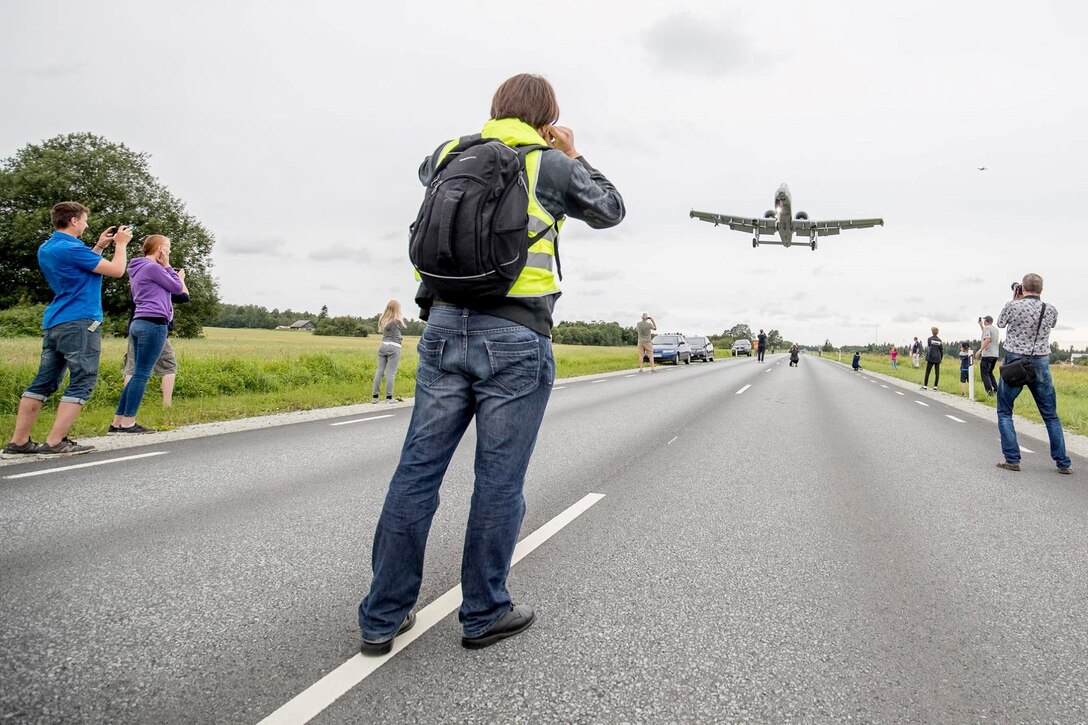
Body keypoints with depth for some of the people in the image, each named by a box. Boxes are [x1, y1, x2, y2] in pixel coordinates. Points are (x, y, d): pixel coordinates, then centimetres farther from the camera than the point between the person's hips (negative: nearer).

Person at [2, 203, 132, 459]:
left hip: (53, 323, 9)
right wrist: (121, 244, 6)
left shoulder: (46, 248, 15)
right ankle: (54, 443, -7)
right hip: (80, 323, -9)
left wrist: (99, 247, 26)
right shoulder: (71, 248, -14)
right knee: (82, 382, -4)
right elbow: (116, 270, -10)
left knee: (43, 382, 10)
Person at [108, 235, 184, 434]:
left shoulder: (138, 269, 23)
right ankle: (127, 423, -5)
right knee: (141, 374, -7)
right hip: (153, 324, -10)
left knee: (137, 374, 11)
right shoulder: (153, 267, -8)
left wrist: (177, 277, 15)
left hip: (139, 324, 10)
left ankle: (117, 422, 10)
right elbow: (177, 288, -1)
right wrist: (167, 266, 5)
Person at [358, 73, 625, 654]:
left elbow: (426, 171, 38)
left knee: (418, 470, 7)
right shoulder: (552, 165, 3)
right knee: (499, 480, 5)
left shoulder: (452, 152, 14)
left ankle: (383, 616, 15)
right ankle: (483, 613, 18)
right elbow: (611, 210, 19)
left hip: (444, 326, 4)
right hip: (515, 338, -4)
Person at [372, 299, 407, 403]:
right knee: (391, 373, -2)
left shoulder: (383, 319, 9)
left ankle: (375, 396, 7)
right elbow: (402, 333, 6)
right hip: (394, 347, -5)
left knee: (380, 370, 7)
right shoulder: (398, 320, -5)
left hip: (383, 345, 5)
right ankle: (388, 397, 0)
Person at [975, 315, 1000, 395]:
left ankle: (990, 390, -17)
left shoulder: (986, 328, -8)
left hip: (987, 354, -8)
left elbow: (987, 339, -22)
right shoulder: (996, 329, 17)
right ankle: (995, 390, 13)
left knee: (985, 373, -5)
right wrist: (981, 325, 32)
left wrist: (980, 350, -24)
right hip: (995, 355, 8)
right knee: (990, 372, 18)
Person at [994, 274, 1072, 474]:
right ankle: (1063, 463, 14)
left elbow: (1000, 323, 7)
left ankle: (1012, 459, 3)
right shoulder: (1051, 311, -1)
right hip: (1041, 365, 3)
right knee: (1050, 415, 12)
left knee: (1004, 412, 9)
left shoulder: (1013, 306, -12)